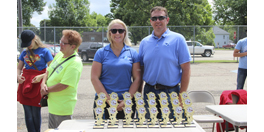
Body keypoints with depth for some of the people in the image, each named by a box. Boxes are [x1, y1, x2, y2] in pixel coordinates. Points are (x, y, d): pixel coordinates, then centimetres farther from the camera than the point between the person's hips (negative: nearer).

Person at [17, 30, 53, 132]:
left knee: (36, 113, 2)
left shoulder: (44, 51, -3)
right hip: (25, 84, 4)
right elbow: (19, 68, 18)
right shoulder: (24, 52, 11)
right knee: (28, 114, 5)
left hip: (37, 84, -4)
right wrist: (18, 76, -4)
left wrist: (41, 76, -19)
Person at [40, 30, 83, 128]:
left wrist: (47, 90, -13)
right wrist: (43, 83, -5)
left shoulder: (75, 63, -22)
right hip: (52, 105, 9)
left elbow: (63, 85, -26)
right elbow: (48, 71, 14)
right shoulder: (59, 54, 6)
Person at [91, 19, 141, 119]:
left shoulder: (132, 53, 5)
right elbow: (94, 78, -2)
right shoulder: (101, 53, 3)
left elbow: (137, 78, 2)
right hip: (103, 102, -1)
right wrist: (108, 99, -10)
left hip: (127, 103, 1)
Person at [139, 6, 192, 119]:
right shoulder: (144, 42, 9)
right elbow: (140, 69, 12)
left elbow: (186, 69, -4)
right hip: (149, 92, 3)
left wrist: (182, 96, -9)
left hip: (171, 92, -3)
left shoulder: (177, 39, -2)